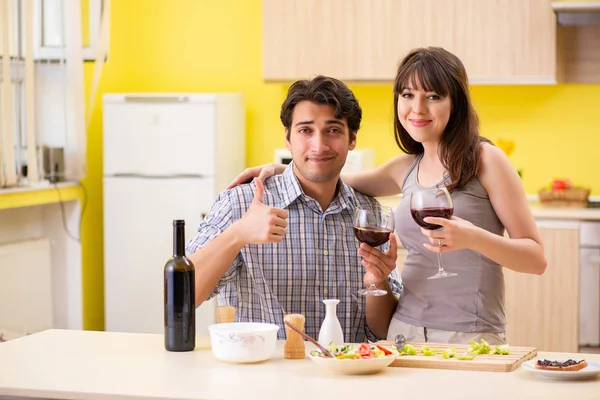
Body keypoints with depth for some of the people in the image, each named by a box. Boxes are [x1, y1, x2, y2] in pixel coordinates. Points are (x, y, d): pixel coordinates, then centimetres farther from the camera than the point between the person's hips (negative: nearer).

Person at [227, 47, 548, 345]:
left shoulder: (485, 160, -4)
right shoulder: (406, 167, 11)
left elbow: (536, 259, -6)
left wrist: (472, 237, -23)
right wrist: (280, 170, 10)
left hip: (470, 338, -5)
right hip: (405, 329, 5)